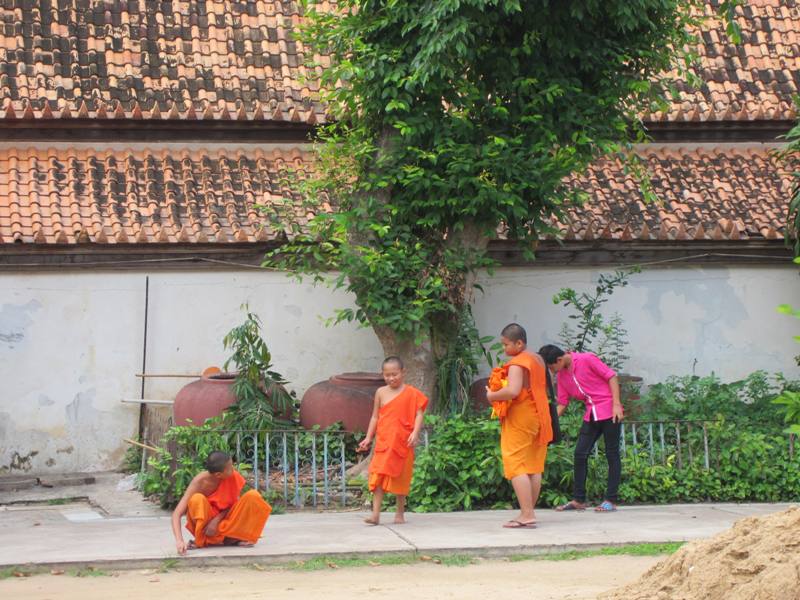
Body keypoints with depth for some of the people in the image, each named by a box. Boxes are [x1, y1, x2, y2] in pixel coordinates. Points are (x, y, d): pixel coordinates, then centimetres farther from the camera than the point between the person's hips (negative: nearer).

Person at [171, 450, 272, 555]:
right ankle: (201, 540, -16)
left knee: (253, 496, -20)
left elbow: (234, 503, -3)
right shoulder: (200, 482, -25)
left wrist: (217, 520, -21)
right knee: (197, 499, -34)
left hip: (225, 521, 3)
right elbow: (177, 514, -30)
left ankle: (231, 538, -15)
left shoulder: (233, 476, -17)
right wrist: (179, 541, -46)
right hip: (205, 523, -3)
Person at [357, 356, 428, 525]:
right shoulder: (381, 393, 8)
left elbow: (419, 414, -6)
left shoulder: (411, 393, -1)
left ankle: (400, 513, 20)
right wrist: (368, 438, 9)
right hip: (383, 442, 2)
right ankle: (375, 513, -12)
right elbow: (375, 417, 13)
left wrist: (415, 433, -20)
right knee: (378, 475, -9)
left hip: (403, 442, -2)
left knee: (401, 478, 8)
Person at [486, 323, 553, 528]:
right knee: (534, 467, 10)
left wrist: (492, 396, -13)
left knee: (516, 466, -9)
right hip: (539, 417, 9)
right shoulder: (538, 360, 13)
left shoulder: (517, 363, -15)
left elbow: (513, 391, -29)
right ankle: (529, 511, 14)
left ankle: (526, 515, -16)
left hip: (520, 419, -9)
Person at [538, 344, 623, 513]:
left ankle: (611, 500, 1)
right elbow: (562, 403, 11)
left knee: (612, 454, -2)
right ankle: (578, 500, 7)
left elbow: (611, 376, -10)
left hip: (609, 411, -7)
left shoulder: (587, 359, -13)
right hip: (591, 415, 7)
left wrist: (616, 404, -17)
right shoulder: (561, 375, 7)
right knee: (580, 453, 1)